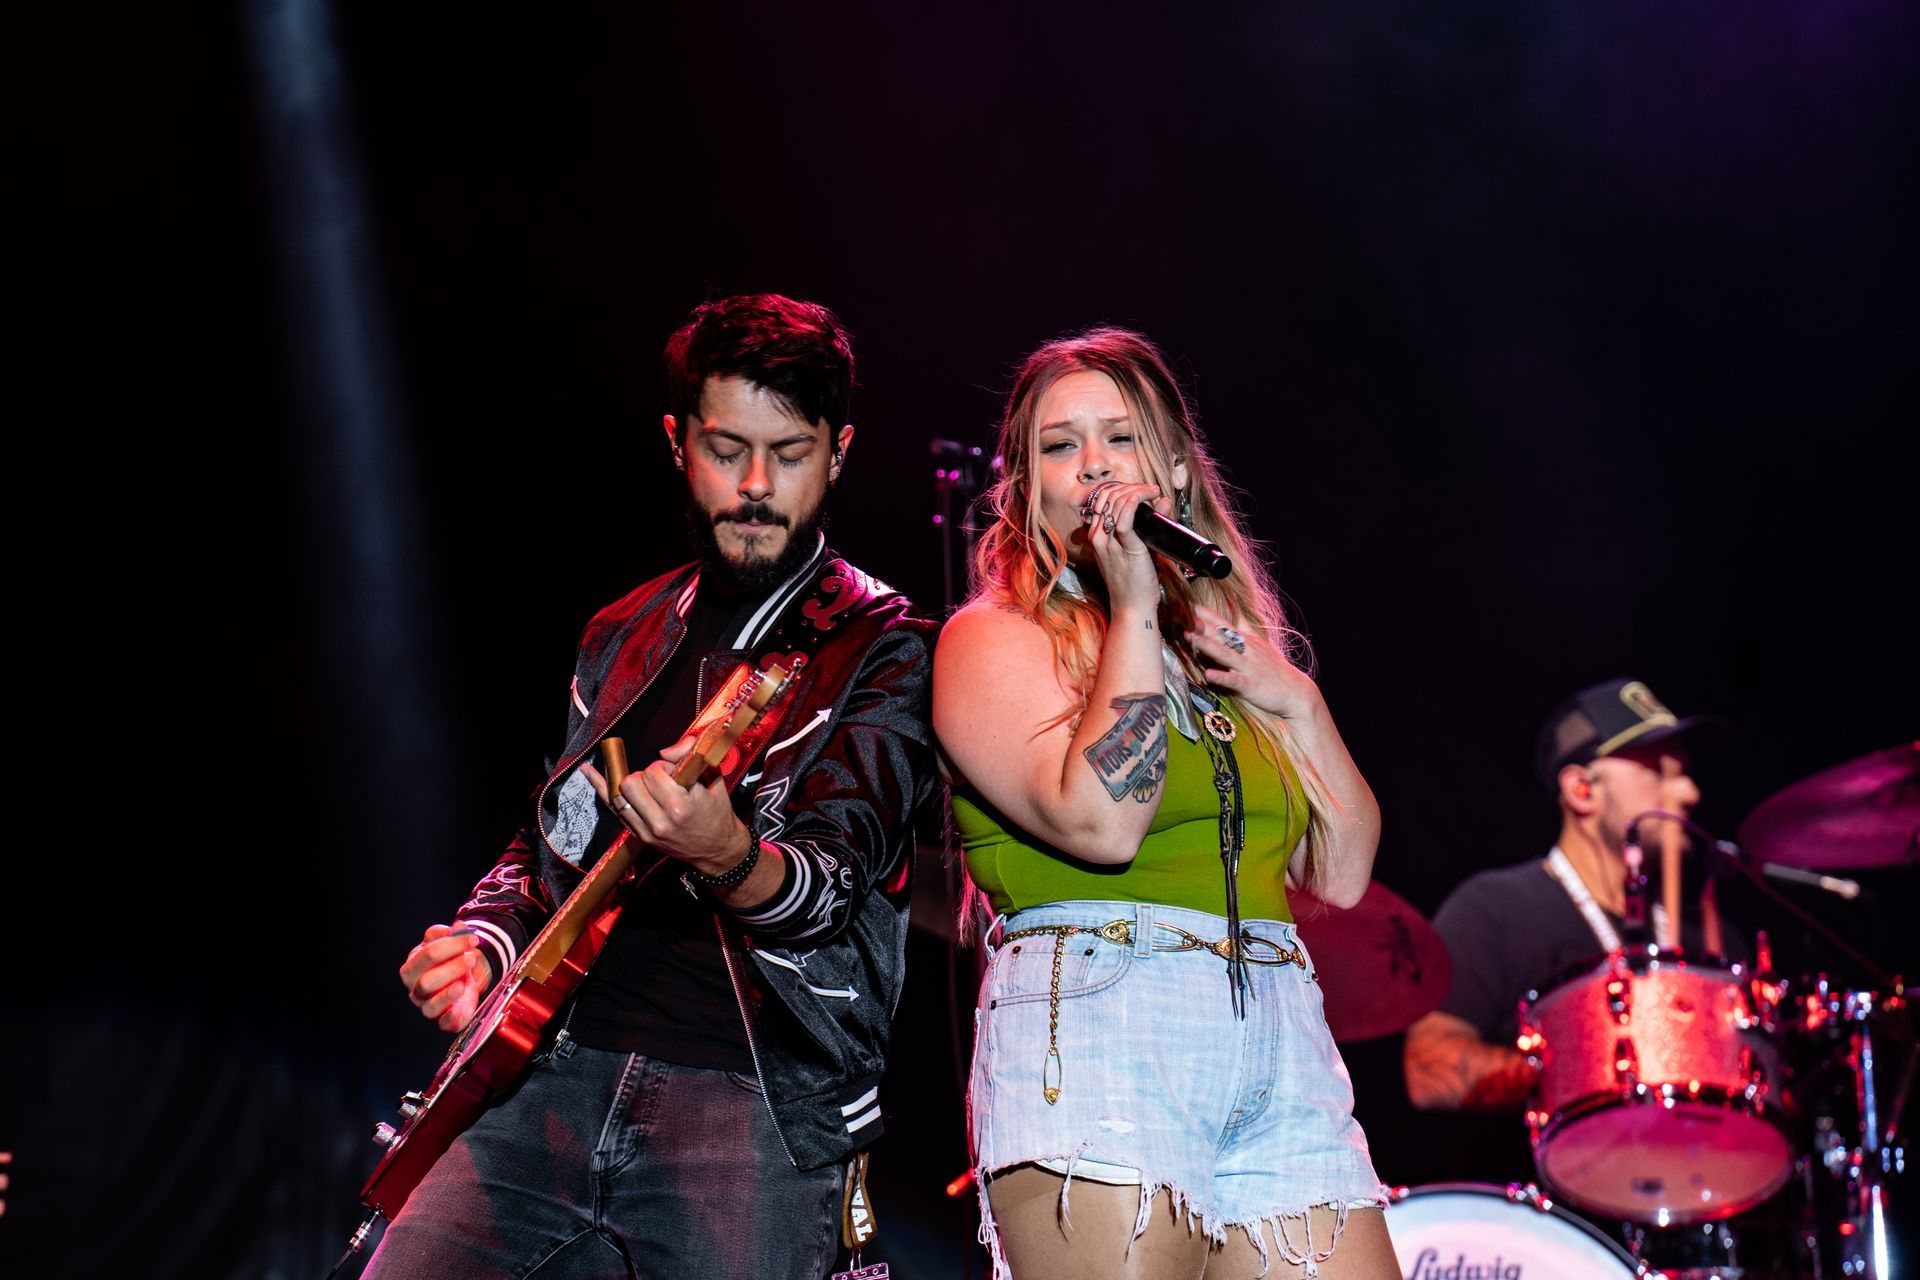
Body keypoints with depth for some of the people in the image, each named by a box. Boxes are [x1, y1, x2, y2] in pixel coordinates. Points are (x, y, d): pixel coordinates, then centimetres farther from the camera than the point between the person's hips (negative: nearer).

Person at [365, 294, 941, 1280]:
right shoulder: (621, 638, 18)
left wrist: (731, 858, -34)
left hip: (752, 1099, -4)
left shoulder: (885, 651, 1)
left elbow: (836, 876, -12)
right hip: (554, 1069, 4)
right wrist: (483, 943, 8)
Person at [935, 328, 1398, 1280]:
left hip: (1284, 1048, 6)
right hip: (1096, 1039, -5)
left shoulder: (1230, 652, 21)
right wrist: (1133, 611, -8)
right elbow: (1101, 823, -15)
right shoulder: (993, 638, 3)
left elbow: (1344, 874, 19)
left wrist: (1298, 702, 7)